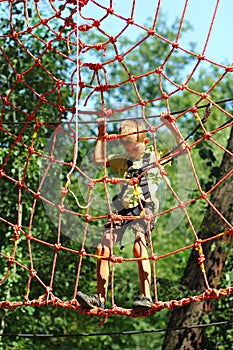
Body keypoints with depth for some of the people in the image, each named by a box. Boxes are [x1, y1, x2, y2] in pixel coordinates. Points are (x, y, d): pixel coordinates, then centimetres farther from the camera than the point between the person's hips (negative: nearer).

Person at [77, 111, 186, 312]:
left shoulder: (155, 155, 15)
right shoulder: (123, 160, 28)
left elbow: (182, 147, 8)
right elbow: (99, 159, 26)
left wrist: (170, 125, 0)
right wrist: (101, 135, 23)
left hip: (145, 208, -5)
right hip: (123, 211, 6)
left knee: (139, 244, -31)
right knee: (103, 248, -11)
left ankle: (146, 296, -36)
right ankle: (100, 299, -7)